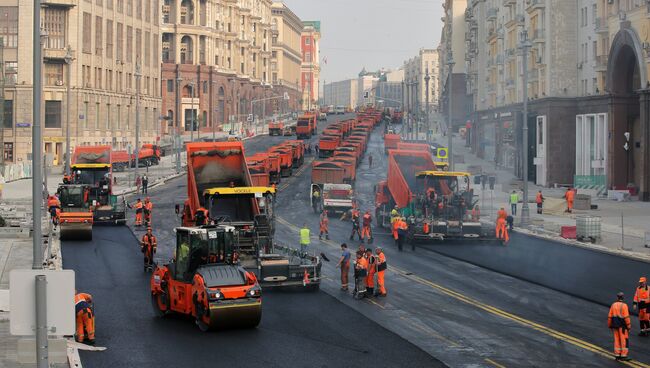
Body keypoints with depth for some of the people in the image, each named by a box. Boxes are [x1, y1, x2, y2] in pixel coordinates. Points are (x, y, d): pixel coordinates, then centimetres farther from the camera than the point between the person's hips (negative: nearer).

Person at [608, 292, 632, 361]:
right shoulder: (624, 305, -13)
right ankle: (623, 356, -1)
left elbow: (610, 316, 4)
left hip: (615, 325, 6)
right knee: (624, 340, 0)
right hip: (622, 325, -5)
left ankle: (617, 355, 11)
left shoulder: (613, 305, 3)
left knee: (617, 340, 10)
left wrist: (609, 325, 14)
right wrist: (629, 326, -13)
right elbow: (626, 317, -18)